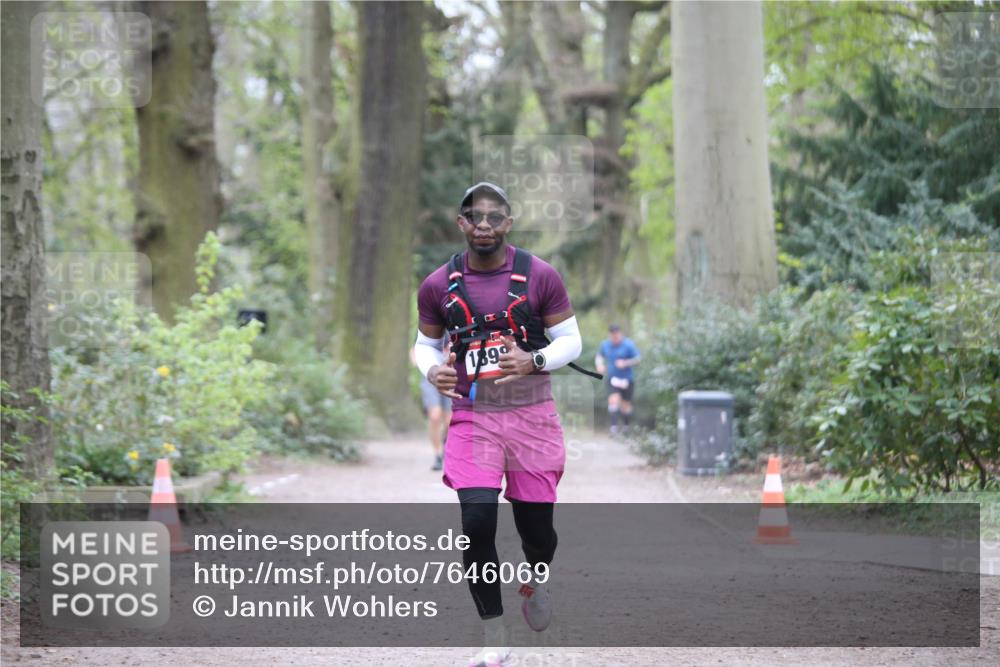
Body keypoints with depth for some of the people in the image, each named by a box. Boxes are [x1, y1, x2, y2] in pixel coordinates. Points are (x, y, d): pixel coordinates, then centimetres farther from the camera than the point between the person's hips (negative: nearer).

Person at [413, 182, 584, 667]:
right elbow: (425, 344, 13)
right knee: (477, 522, -14)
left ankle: (538, 580, 44)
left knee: (535, 526, 4)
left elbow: (571, 341, 0)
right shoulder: (438, 286, 0)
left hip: (532, 414, 0)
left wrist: (533, 361, -20)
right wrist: (432, 370, -10)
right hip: (472, 416, 0)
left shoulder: (540, 277, -5)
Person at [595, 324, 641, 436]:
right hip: (613, 379, 2)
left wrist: (625, 363, -27)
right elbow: (600, 355, 18)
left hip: (627, 379, -2)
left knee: (625, 404, 8)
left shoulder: (628, 345, -12)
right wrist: (600, 364, -3)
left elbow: (637, 358, -11)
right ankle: (613, 426, -20)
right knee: (613, 400, -17)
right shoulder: (605, 345, 0)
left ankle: (625, 425, 31)